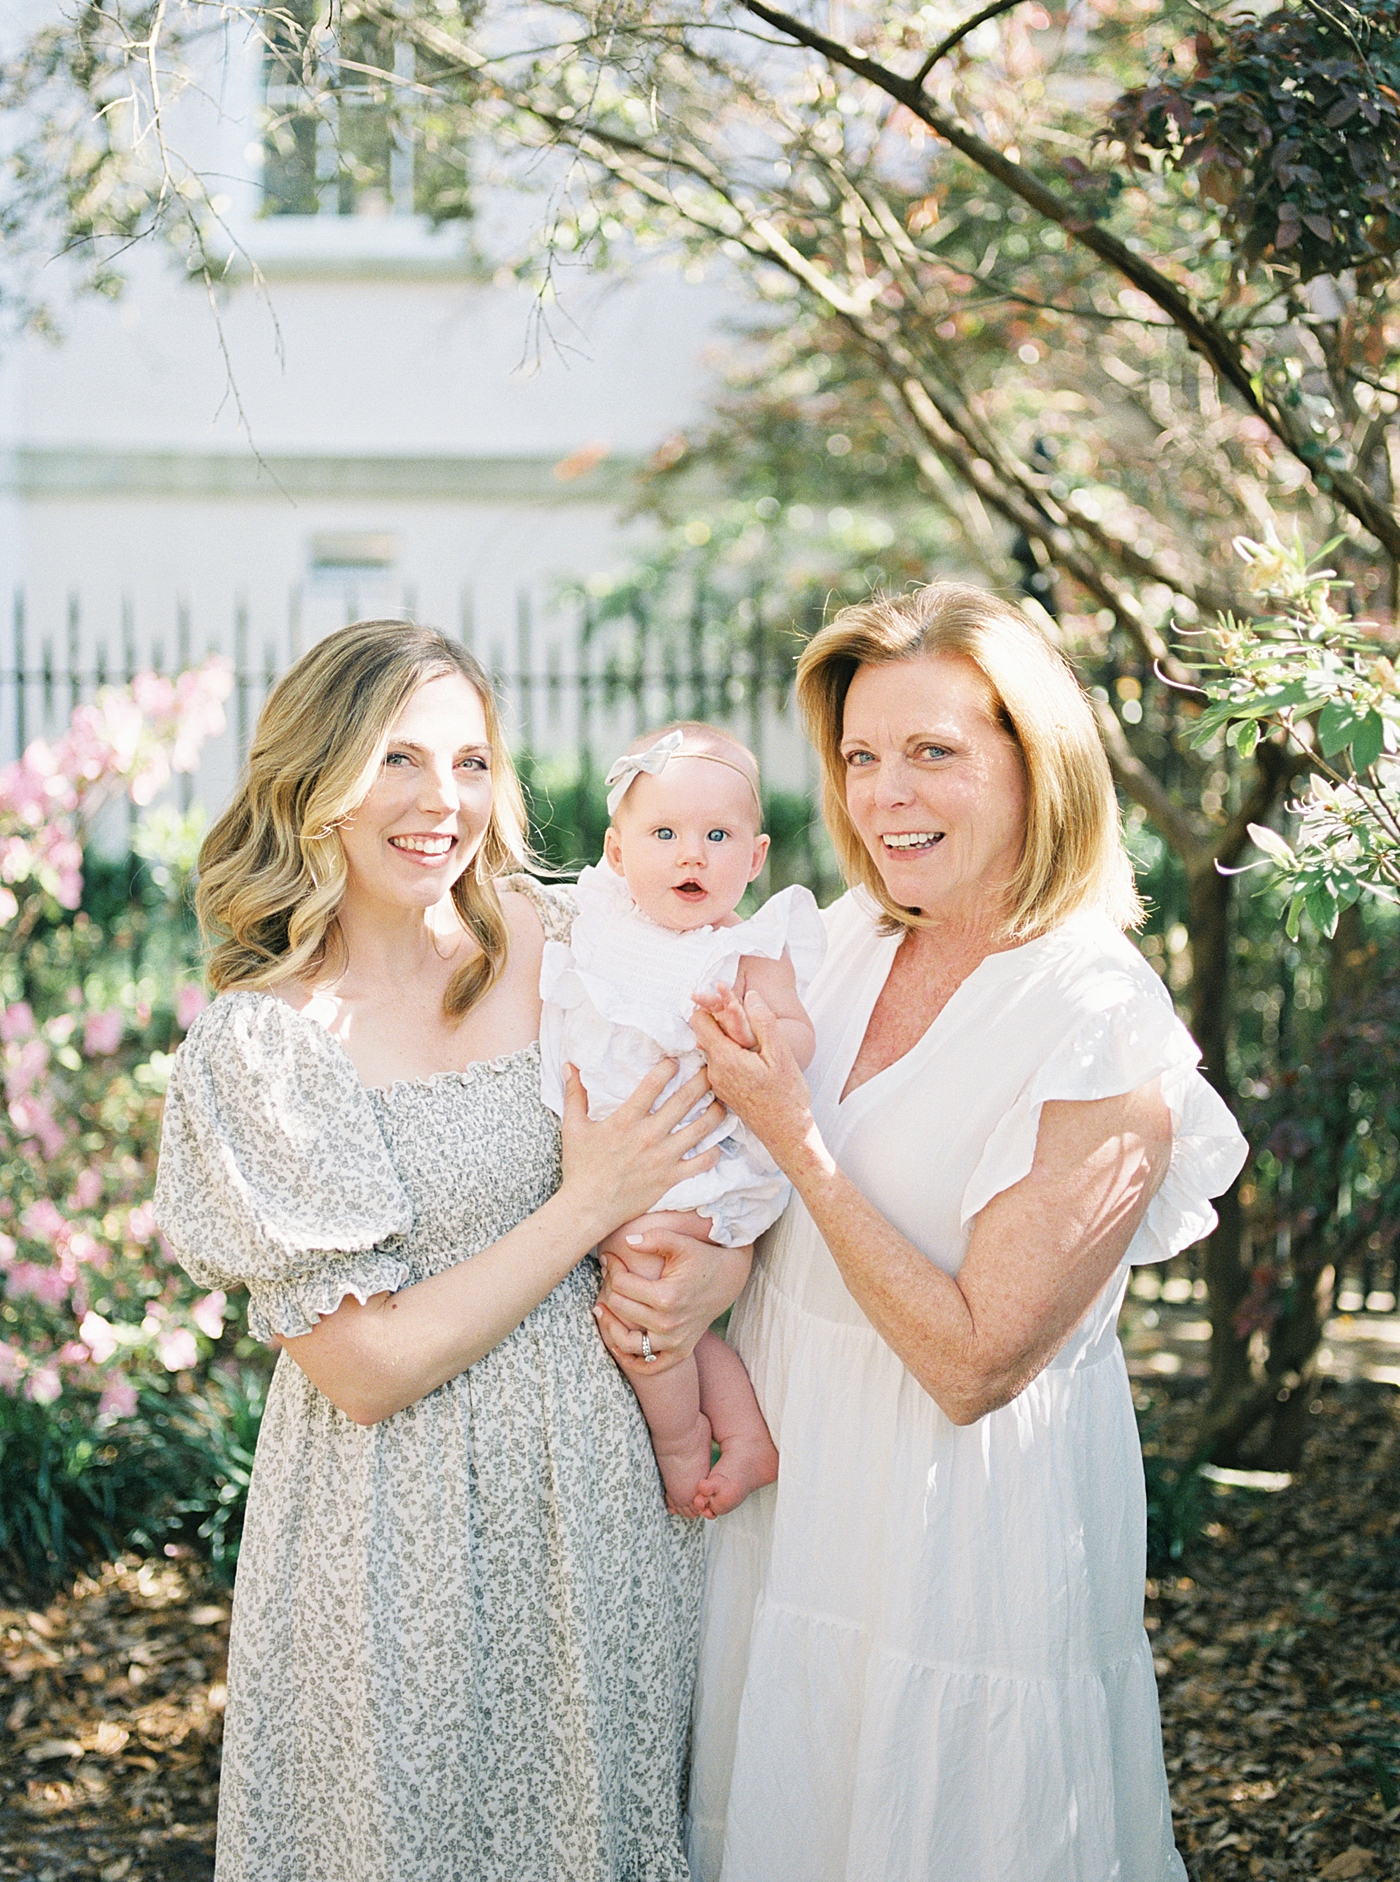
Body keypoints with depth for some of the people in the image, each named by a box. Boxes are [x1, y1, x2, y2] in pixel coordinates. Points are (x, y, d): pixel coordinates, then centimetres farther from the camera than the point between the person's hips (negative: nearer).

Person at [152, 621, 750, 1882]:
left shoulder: (560, 944, -3)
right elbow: (364, 1367, -16)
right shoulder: (256, 1046, -13)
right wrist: (586, 1208, -17)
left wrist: (719, 1271, -15)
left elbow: (723, 1147, 6)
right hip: (408, 1531, -3)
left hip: (610, 1482, 4)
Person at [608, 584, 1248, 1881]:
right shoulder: (850, 937, -2)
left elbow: (974, 1364, -23)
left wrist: (795, 1140, -24)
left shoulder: (1110, 1037, -22)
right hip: (787, 1480, 6)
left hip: (963, 1520, -6)